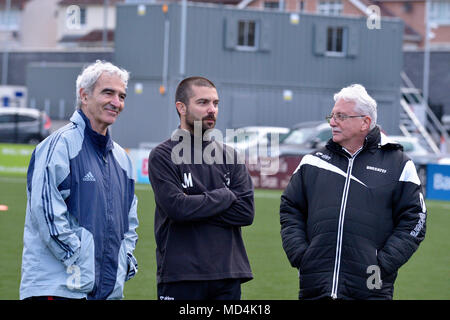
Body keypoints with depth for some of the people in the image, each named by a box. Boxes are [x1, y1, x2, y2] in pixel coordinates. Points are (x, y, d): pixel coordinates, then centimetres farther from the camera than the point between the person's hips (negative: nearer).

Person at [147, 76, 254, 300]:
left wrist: (197, 206, -8)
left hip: (228, 276, 4)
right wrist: (225, 196, -6)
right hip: (181, 276, -4)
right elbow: (176, 207, -16)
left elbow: (246, 212, 1)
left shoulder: (229, 156, 12)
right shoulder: (163, 156, -1)